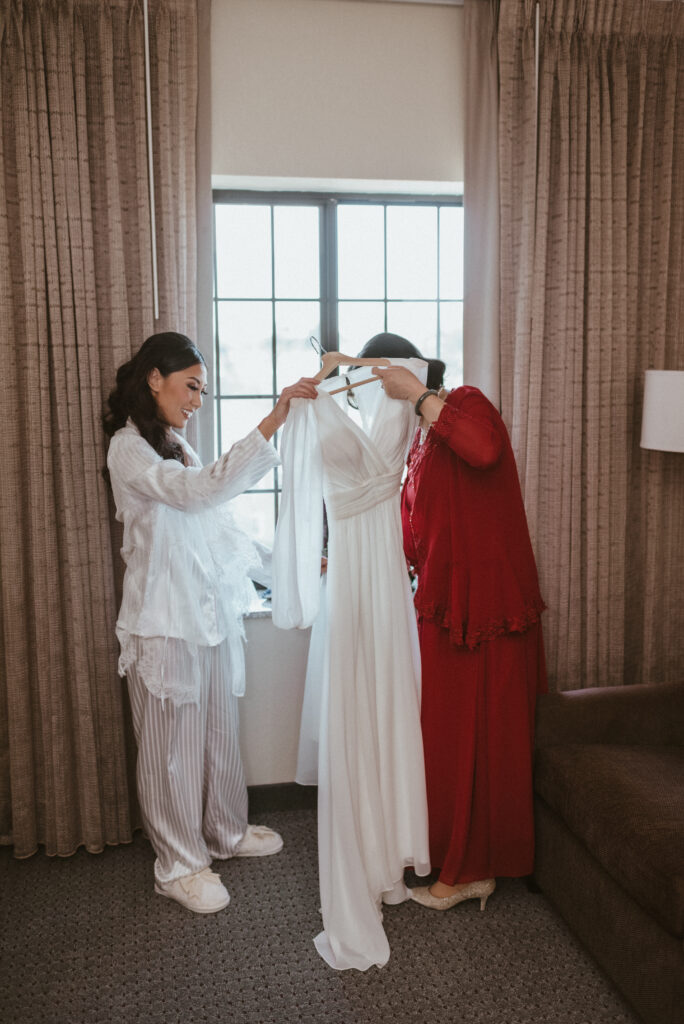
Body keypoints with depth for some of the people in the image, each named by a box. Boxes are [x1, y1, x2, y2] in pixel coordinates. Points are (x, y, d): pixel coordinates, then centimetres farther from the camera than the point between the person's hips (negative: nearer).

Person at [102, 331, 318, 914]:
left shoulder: (176, 446, 14)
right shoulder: (129, 450, -15)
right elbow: (199, 491, -33)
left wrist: (270, 567, 16)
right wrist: (270, 424, -39)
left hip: (211, 609, 9)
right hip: (166, 619, -8)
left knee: (219, 729, 19)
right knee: (173, 743, 5)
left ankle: (226, 832, 38)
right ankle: (180, 864, 21)